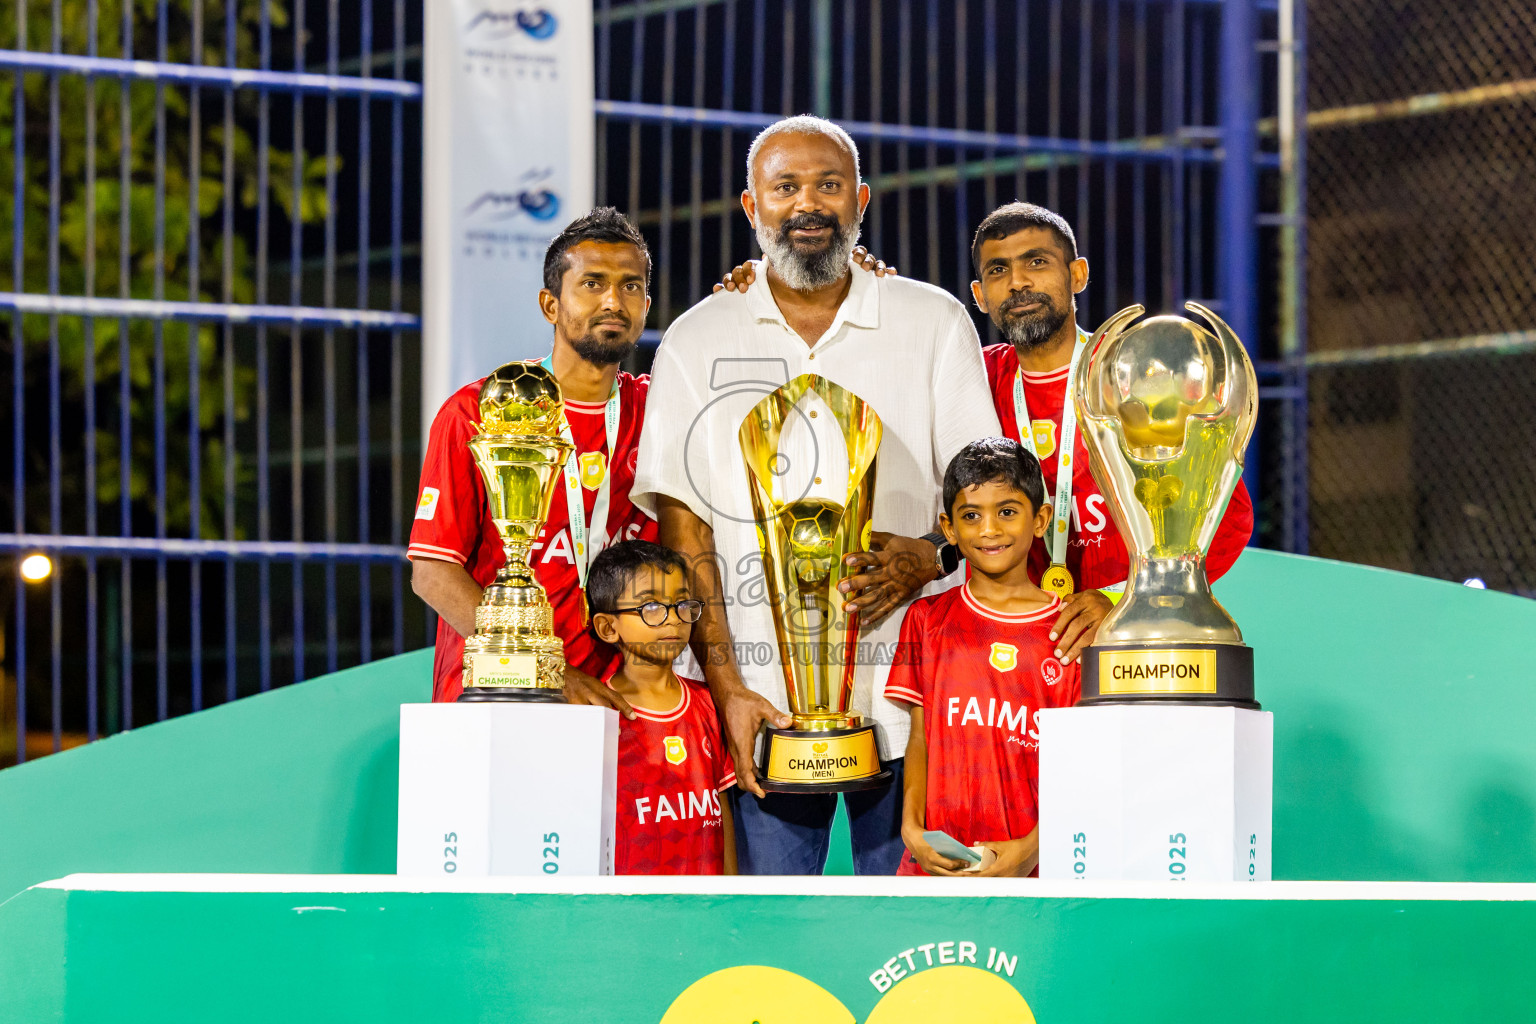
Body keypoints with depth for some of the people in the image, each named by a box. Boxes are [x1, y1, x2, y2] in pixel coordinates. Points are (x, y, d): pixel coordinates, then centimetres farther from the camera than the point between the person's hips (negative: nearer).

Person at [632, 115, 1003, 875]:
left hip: (904, 698, 0)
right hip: (760, 699, 0)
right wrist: (726, 685, -7)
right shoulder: (697, 342, 10)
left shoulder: (934, 323, 11)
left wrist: (931, 556, -13)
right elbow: (682, 521, 4)